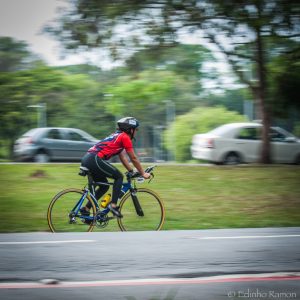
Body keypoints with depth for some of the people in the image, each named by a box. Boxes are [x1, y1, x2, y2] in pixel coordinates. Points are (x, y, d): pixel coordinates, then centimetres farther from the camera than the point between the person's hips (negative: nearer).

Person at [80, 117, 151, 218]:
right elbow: (134, 158, 3)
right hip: (95, 159, -9)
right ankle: (113, 205, -6)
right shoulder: (125, 137, -1)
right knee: (119, 177, 1)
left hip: (86, 160, 9)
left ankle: (85, 209, 15)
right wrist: (143, 173, 12)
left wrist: (131, 171, 31)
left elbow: (123, 158, 31)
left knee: (104, 186, 18)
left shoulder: (118, 136, 26)